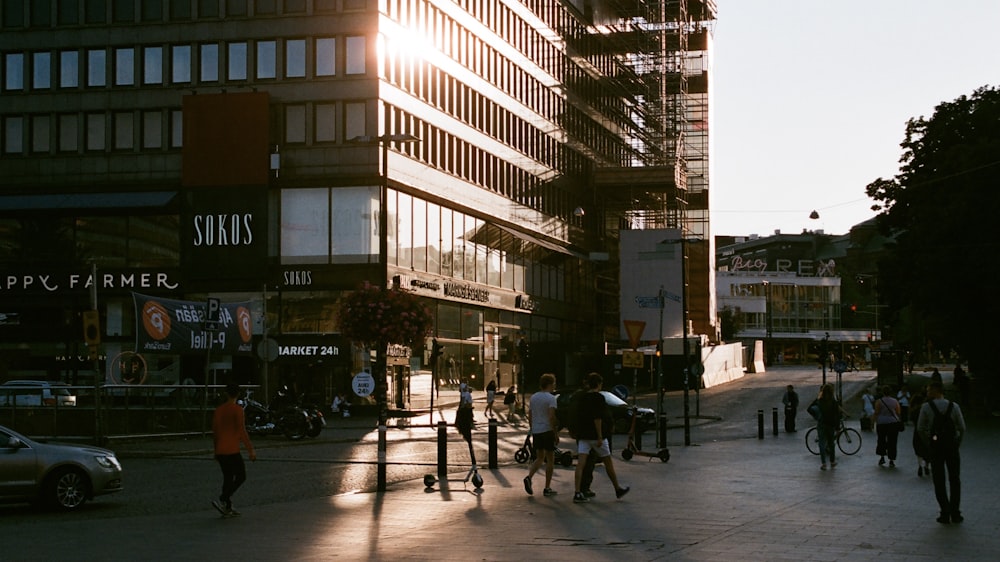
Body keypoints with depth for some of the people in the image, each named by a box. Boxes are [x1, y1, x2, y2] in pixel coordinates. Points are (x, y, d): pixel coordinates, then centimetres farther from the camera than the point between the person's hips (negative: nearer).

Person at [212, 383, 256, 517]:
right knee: (241, 477, 2)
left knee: (228, 478, 13)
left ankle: (228, 508, 10)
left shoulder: (218, 410, 9)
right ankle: (222, 500, -12)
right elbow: (242, 431, -15)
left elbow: (215, 431, 14)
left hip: (220, 451, 7)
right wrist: (250, 450, -9)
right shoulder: (237, 410, -10)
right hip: (232, 450, -6)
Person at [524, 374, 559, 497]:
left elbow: (529, 416, 13)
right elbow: (551, 417, -19)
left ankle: (529, 477, -6)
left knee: (540, 457, 18)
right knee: (550, 459, 4)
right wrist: (556, 433, -14)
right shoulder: (550, 398, -11)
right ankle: (547, 488, 6)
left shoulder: (533, 397, 9)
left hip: (536, 431, 6)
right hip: (547, 430, -6)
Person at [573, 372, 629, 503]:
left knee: (581, 463, -2)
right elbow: (597, 418, -18)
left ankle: (577, 493, -12)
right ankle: (618, 489, 24)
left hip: (582, 436, 5)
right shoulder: (599, 397, -10)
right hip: (595, 436, -5)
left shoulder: (582, 398, 9)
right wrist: (600, 437, -18)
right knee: (608, 462, 10)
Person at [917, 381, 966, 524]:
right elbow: (962, 428, -3)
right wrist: (957, 444, 7)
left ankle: (945, 514, 3)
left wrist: (929, 444, 5)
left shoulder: (926, 407, -6)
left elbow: (920, 429, -6)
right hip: (952, 446, 1)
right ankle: (955, 514, 8)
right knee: (955, 480, 11)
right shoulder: (954, 406, -1)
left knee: (939, 481, 6)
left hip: (936, 448, -1)